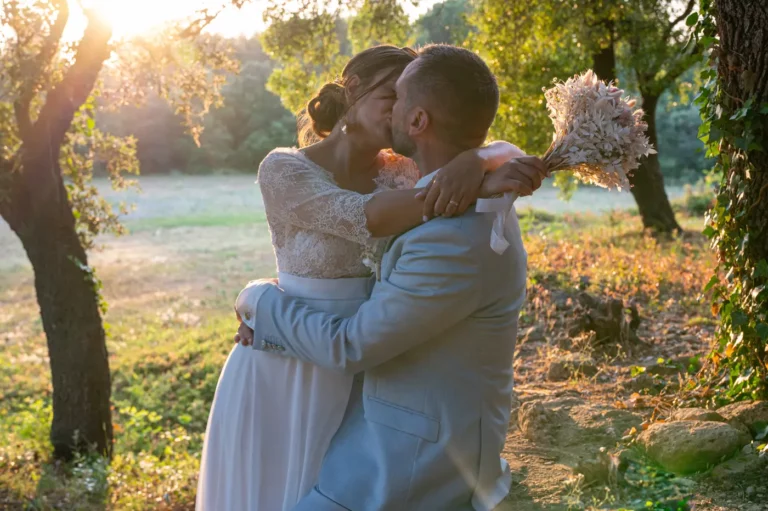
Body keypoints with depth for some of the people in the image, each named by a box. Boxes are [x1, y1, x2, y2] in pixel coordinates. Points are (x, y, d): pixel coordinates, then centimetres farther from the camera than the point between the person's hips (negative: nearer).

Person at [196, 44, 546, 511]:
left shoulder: (399, 172, 0)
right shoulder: (284, 170, -14)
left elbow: (508, 154, -7)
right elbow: (368, 219, -29)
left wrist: (474, 163, -30)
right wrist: (477, 184, -35)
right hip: (289, 376, -5)